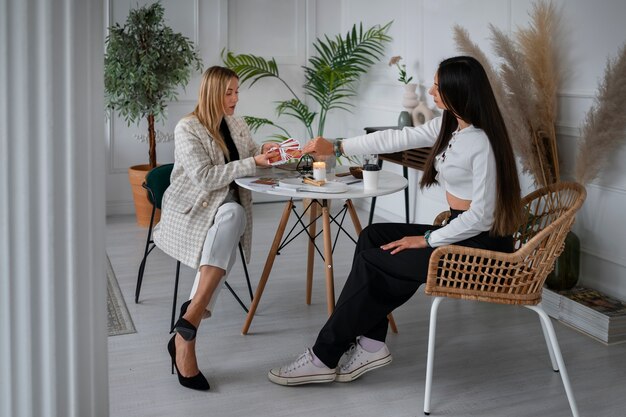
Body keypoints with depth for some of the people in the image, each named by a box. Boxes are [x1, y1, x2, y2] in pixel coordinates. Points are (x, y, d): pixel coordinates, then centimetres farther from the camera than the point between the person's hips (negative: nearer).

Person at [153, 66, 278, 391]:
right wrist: (252, 163, -22)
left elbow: (251, 157, 22)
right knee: (231, 214, -37)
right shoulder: (187, 129, -8)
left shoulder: (236, 125, 14)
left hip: (226, 209, 5)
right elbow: (204, 177, -18)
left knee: (234, 215, -33)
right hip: (190, 211, -5)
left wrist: (264, 153, -1)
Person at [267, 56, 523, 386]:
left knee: (372, 262, -9)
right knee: (372, 237, 1)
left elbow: (481, 216, -24)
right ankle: (371, 344, -2)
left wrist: (427, 240, -16)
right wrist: (337, 147, 10)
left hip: (481, 245, -9)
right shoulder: (450, 126, 5)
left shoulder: (483, 143, -22)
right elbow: (395, 139, 9)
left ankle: (325, 357, 2)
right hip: (460, 231, 9)